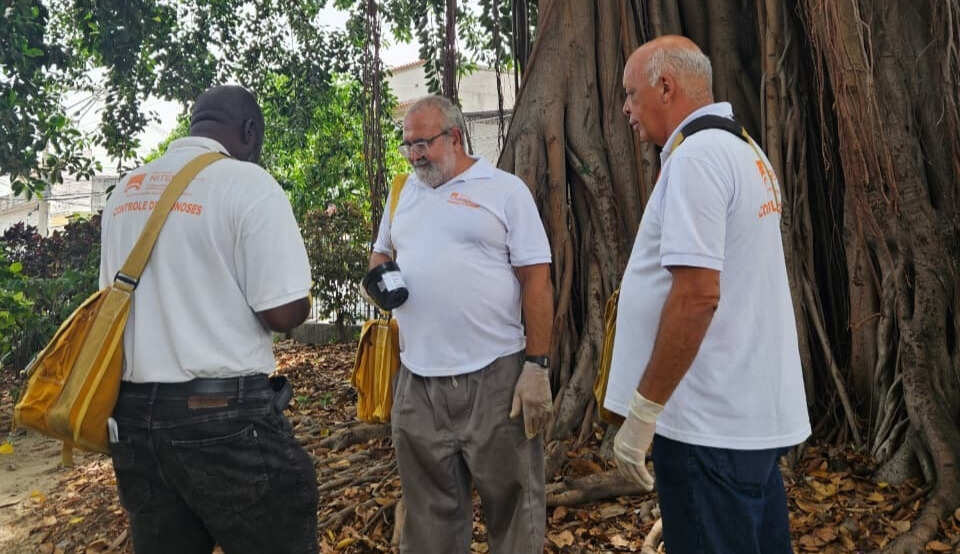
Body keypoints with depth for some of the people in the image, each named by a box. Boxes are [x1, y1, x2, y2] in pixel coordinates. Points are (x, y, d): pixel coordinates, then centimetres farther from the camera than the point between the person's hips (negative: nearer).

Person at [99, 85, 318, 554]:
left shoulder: (125, 191, 9)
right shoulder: (248, 183, -11)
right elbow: (284, 313, -16)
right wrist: (297, 297, 5)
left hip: (133, 415, 7)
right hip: (225, 417, -7)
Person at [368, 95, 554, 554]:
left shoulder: (505, 190, -2)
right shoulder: (403, 191, 14)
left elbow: (536, 280, -5)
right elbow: (381, 253, 26)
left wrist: (537, 366, -11)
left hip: (495, 375, -4)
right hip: (416, 379, 5)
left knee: (511, 500, 8)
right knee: (429, 507, 16)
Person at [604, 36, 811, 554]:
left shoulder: (696, 155, -16)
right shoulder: (744, 150, 14)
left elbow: (697, 295, -24)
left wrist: (642, 410, -19)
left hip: (710, 423, -10)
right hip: (755, 412, 10)